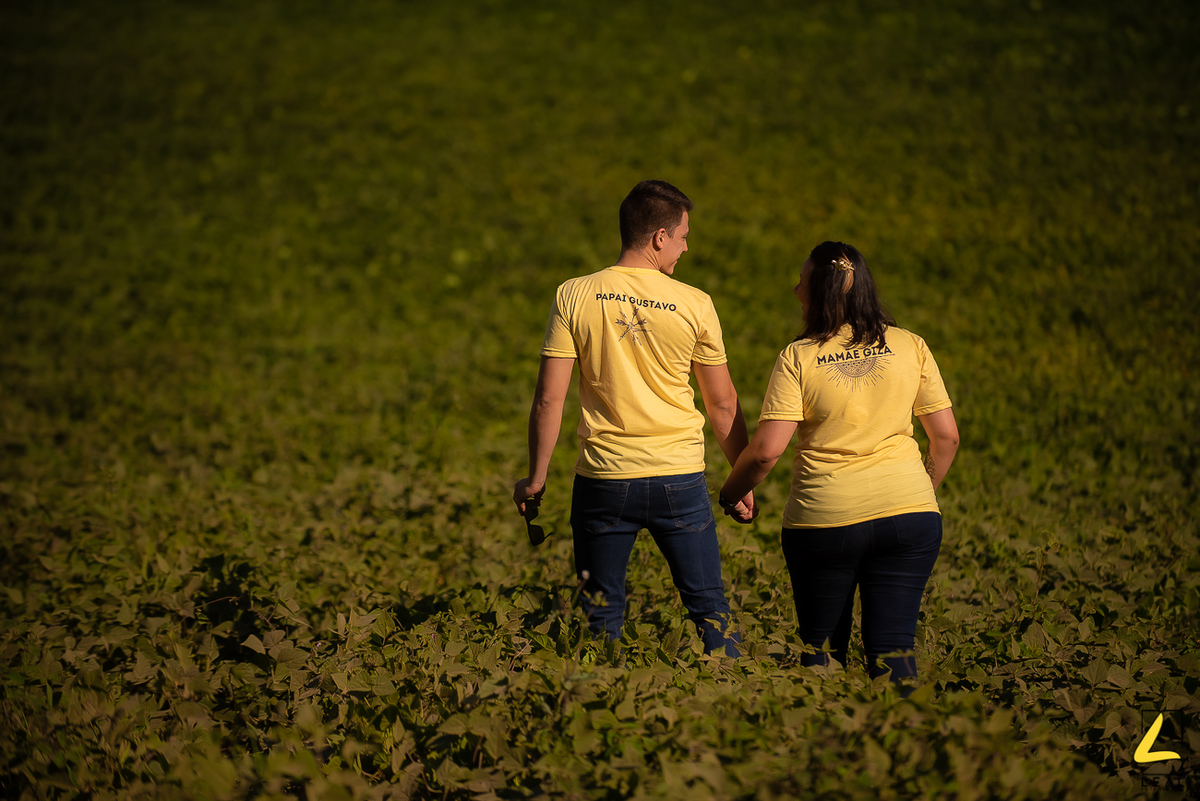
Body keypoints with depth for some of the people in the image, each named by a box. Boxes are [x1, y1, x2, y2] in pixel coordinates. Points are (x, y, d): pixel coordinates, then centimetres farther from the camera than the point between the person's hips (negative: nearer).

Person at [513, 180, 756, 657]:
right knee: (709, 608, 9)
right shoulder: (694, 305, -5)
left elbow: (548, 399, -5)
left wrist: (535, 479, 5)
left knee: (602, 616, 11)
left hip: (603, 479, 1)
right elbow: (723, 406, 3)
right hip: (679, 476, -1)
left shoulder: (574, 297, -4)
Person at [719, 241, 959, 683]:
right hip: (908, 514, 2)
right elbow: (946, 436, 6)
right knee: (893, 650, 3)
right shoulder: (910, 347, 3)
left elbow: (766, 450, -9)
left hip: (823, 518, -2)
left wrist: (730, 491, 9)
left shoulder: (798, 358, -4)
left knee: (822, 650, 13)